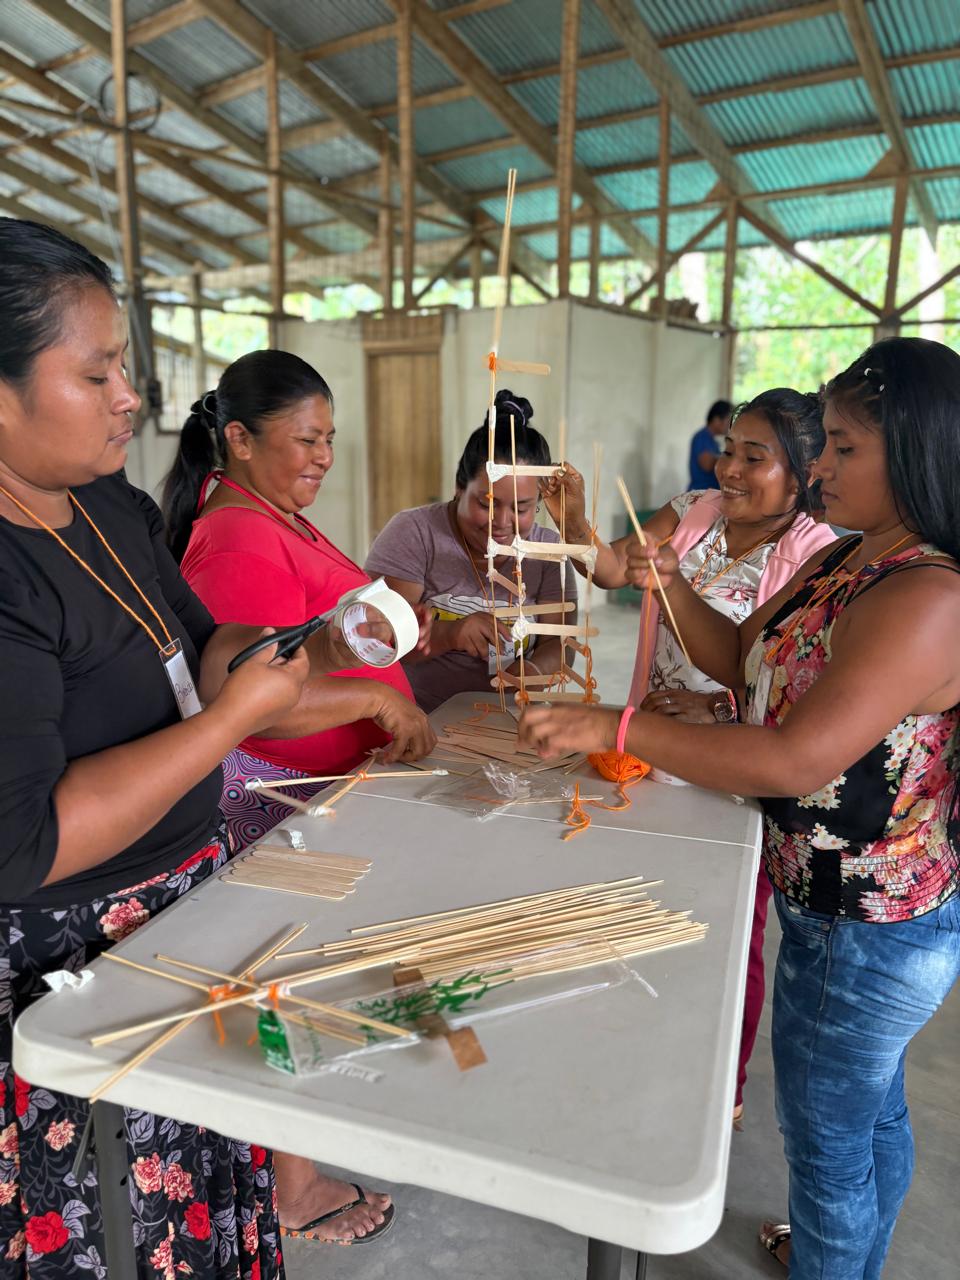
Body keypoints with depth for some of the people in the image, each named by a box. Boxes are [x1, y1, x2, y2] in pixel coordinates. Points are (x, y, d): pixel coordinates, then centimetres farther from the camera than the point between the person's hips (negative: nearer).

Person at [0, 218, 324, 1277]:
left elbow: (198, 653, 11)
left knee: (213, 1156, 22)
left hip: (190, 892, 7)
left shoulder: (115, 507, 2)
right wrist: (236, 718, -25)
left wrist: (320, 648, -6)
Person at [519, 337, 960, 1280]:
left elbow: (797, 758, -35)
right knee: (873, 1116, 30)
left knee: (825, 1137, 14)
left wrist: (611, 729, -33)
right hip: (865, 918, 9)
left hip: (862, 937, -9)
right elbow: (741, 658, 9)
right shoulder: (843, 561, 2)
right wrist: (672, 588, -8)